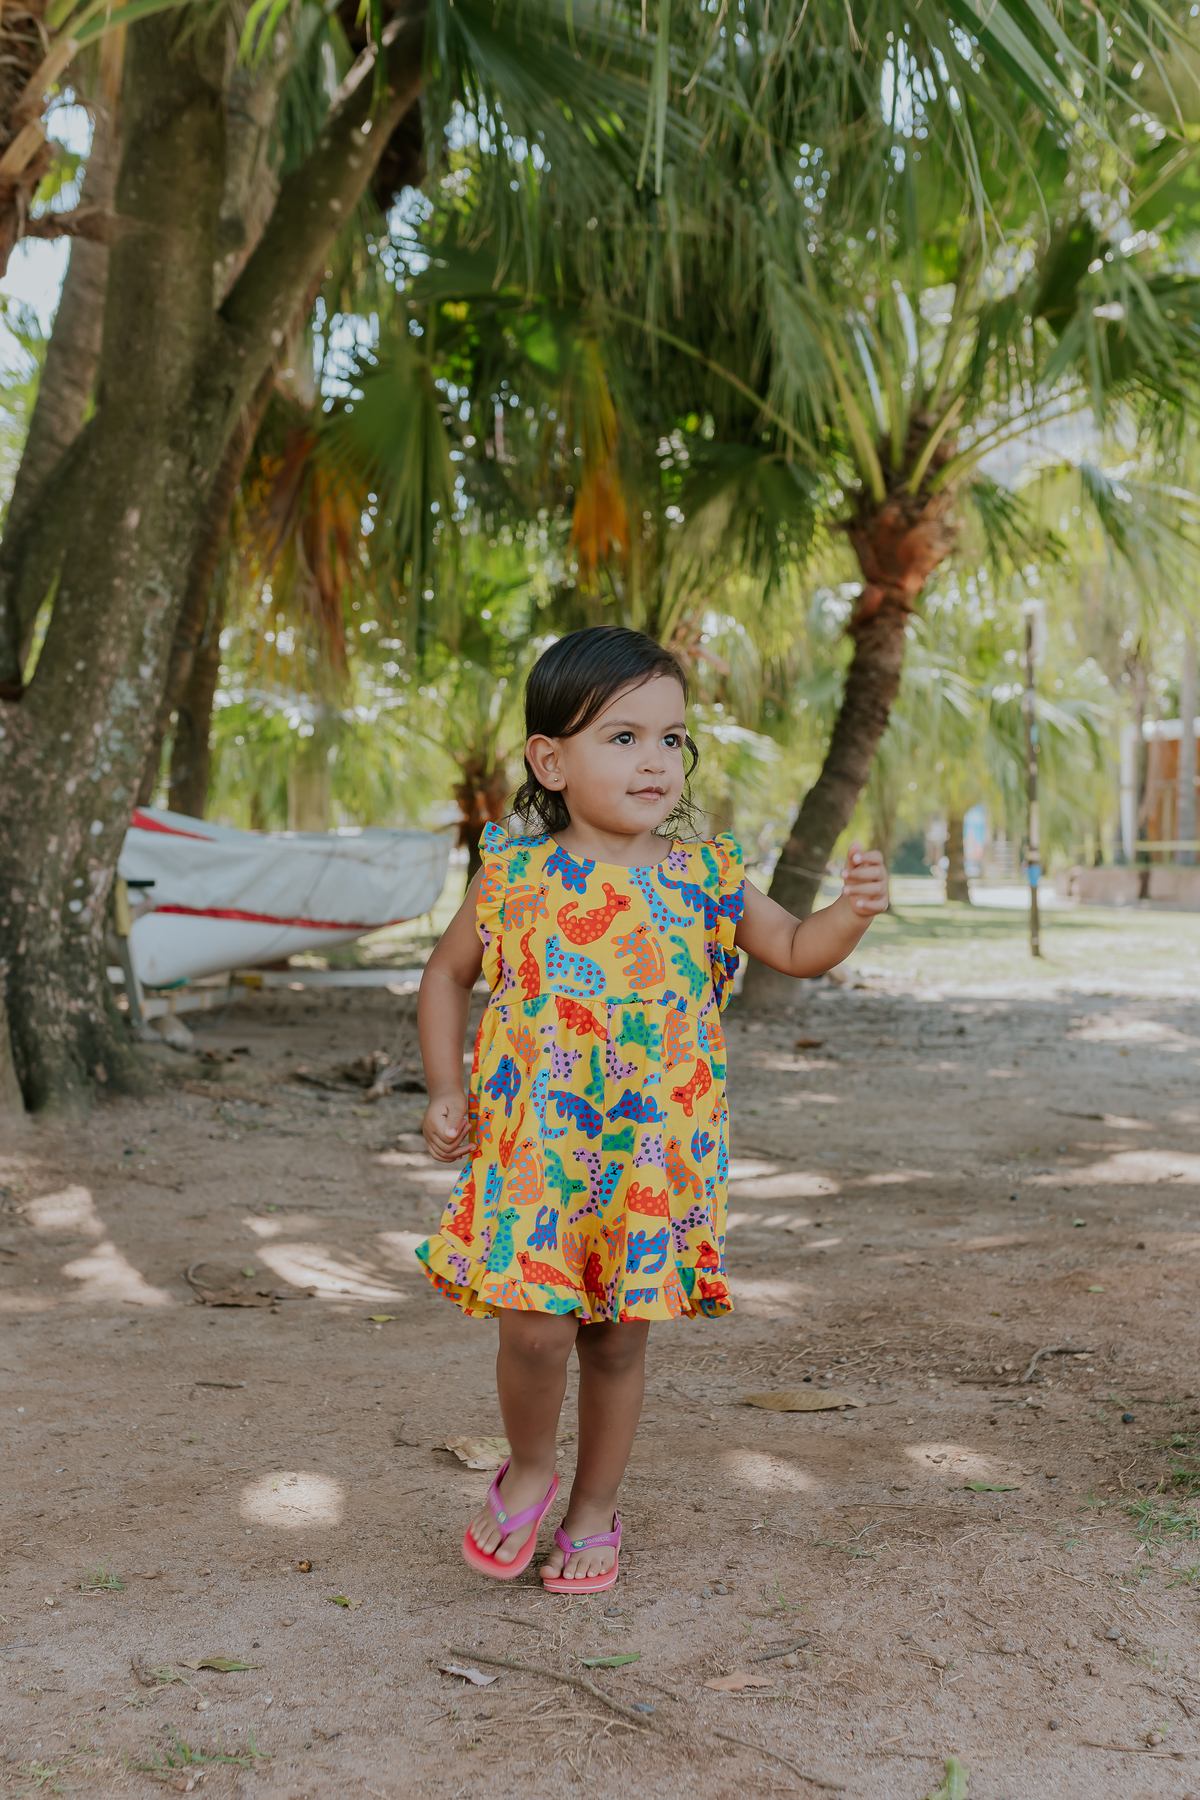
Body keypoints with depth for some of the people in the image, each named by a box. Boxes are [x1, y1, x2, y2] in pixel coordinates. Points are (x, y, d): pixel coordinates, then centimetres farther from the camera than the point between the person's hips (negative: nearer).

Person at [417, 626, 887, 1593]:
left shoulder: (701, 874, 1)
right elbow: (448, 974, 12)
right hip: (535, 1145, -1)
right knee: (537, 1327, -10)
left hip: (655, 1151, 2)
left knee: (618, 1336, 9)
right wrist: (446, 1092, 4)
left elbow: (798, 951, 7)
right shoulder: (516, 874, -2)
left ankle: (595, 1509, 31)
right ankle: (529, 1472, 22)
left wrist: (854, 909, -14)